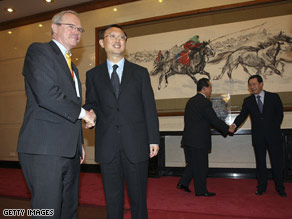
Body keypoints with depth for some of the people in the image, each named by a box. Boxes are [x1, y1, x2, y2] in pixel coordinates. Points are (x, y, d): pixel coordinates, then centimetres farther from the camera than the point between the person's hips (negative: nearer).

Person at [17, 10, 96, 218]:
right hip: (44, 149, -8)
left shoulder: (72, 67, 23)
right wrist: (82, 113, -9)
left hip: (69, 151, 8)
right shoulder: (39, 50, -3)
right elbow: (46, 94, -19)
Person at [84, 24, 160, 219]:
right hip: (107, 146, 1)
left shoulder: (140, 72, 9)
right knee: (113, 199, 11)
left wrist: (154, 139, -2)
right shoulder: (93, 75, 11)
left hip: (136, 144, -1)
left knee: (138, 197, 9)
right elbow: (91, 104, 14)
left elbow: (150, 108, 4)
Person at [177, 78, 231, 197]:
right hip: (199, 140, -8)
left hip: (188, 139, 8)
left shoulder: (191, 101, 13)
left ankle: (183, 182, 17)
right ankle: (201, 190, 15)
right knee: (200, 166, 4)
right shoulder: (204, 102, -14)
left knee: (192, 163, 20)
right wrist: (228, 129, 1)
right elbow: (215, 120, -13)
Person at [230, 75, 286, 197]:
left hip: (273, 135, -1)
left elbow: (279, 114, 7)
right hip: (258, 136, 1)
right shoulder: (248, 101, 6)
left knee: (277, 162, 5)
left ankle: (280, 188, 19)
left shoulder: (274, 97, 3)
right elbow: (242, 115, -3)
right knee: (260, 163, 9)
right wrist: (235, 125, -21)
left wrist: (274, 128, 1)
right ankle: (261, 187, 21)